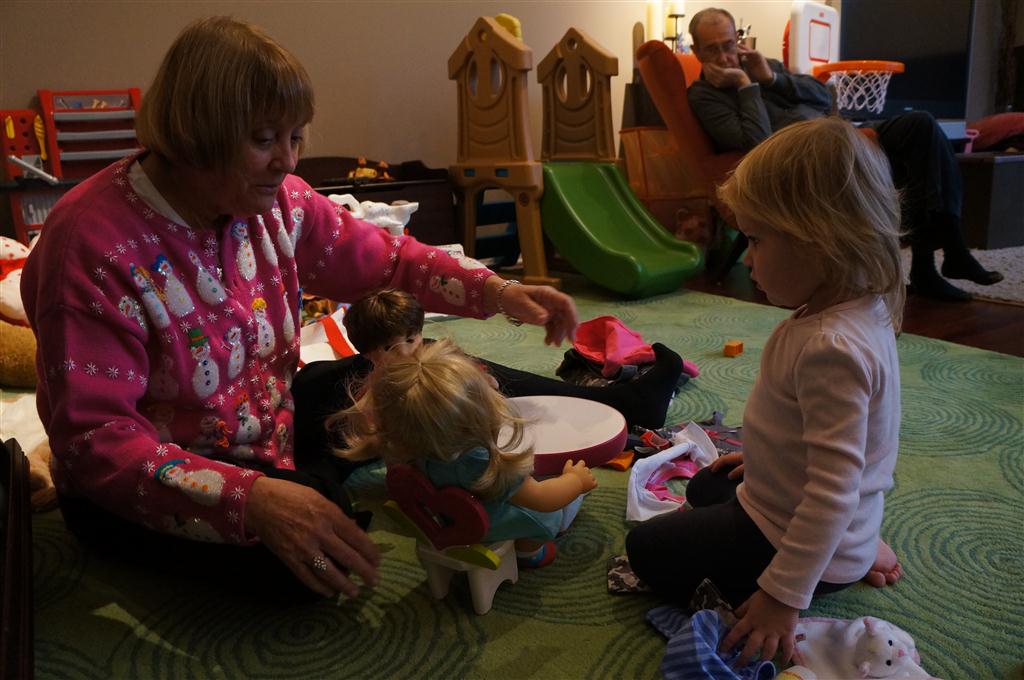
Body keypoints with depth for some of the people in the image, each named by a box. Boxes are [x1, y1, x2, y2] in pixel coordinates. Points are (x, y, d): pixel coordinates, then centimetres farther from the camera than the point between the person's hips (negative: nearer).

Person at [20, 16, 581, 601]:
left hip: (266, 419, 6)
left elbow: (385, 259, 3)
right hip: (144, 484, -6)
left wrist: (497, 292, -14)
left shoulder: (276, 200, -9)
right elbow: (93, 439, -30)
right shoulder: (94, 244, -28)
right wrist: (252, 497, -44)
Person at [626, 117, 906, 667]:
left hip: (791, 535, -9)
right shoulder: (860, 312, -5)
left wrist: (784, 596, -29)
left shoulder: (830, 348, -36)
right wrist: (766, 458, 23)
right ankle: (858, 550, 14)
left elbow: (835, 488, -34)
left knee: (647, 548, 3)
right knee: (705, 488, 33)